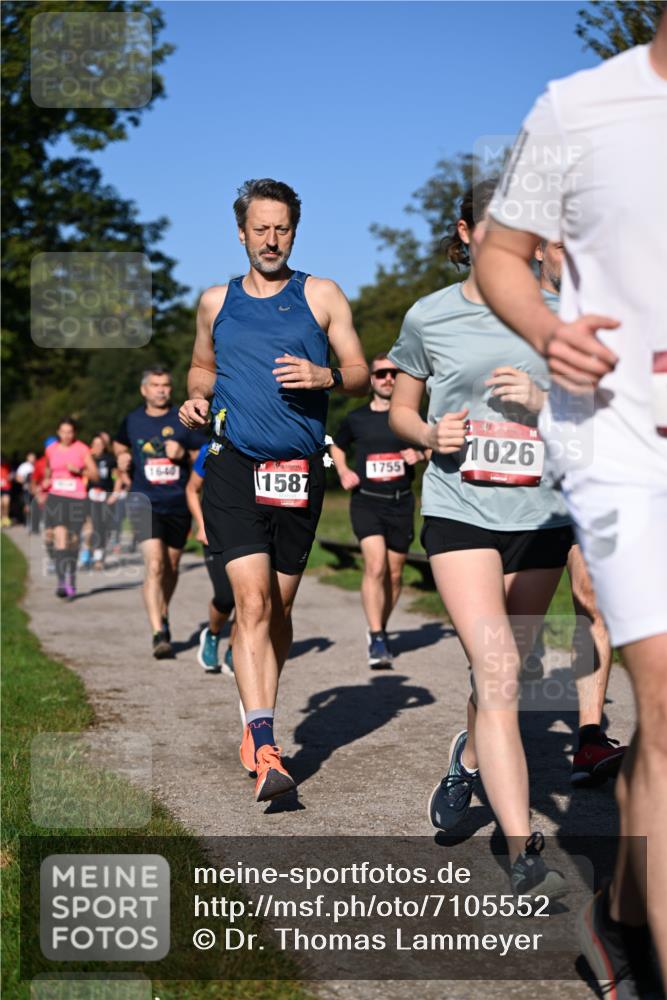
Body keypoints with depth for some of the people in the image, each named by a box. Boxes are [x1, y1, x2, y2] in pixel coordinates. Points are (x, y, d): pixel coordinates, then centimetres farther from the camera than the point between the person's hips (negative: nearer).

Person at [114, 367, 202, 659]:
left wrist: (184, 454, -14)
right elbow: (119, 445, 26)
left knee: (171, 566, 14)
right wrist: (123, 460, 5)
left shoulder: (184, 420, 1)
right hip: (146, 502, -1)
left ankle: (163, 615, 40)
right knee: (154, 565, -17)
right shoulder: (132, 421, 6)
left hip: (178, 504, 1)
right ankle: (159, 634, -20)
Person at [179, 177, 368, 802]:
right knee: (252, 600, -15)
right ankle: (264, 749, -20)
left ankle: (257, 727, 27)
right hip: (233, 468, -1)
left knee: (278, 609, 9)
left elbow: (361, 374, 7)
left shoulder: (322, 296, 8)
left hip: (299, 470, 1)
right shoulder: (216, 302, 14)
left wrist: (325, 377, -14)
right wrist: (196, 399, 7)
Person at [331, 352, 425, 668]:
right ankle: (377, 640, -22)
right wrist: (343, 472, 6)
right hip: (366, 501, -2)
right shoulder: (356, 419, 6)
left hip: (401, 502, 2)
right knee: (375, 566, -20)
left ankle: (381, 630, 30)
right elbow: (336, 446, 24)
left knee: (394, 573, 9)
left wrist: (419, 454, -6)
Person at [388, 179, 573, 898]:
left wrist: (543, 400, -13)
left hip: (541, 514, 2)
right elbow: (400, 409, 15)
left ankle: (468, 757, 47)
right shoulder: (429, 316, 3)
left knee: (503, 668, 14)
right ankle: (524, 852, -17)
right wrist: (430, 435, -6)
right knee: (496, 672, -16)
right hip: (459, 511, -2)